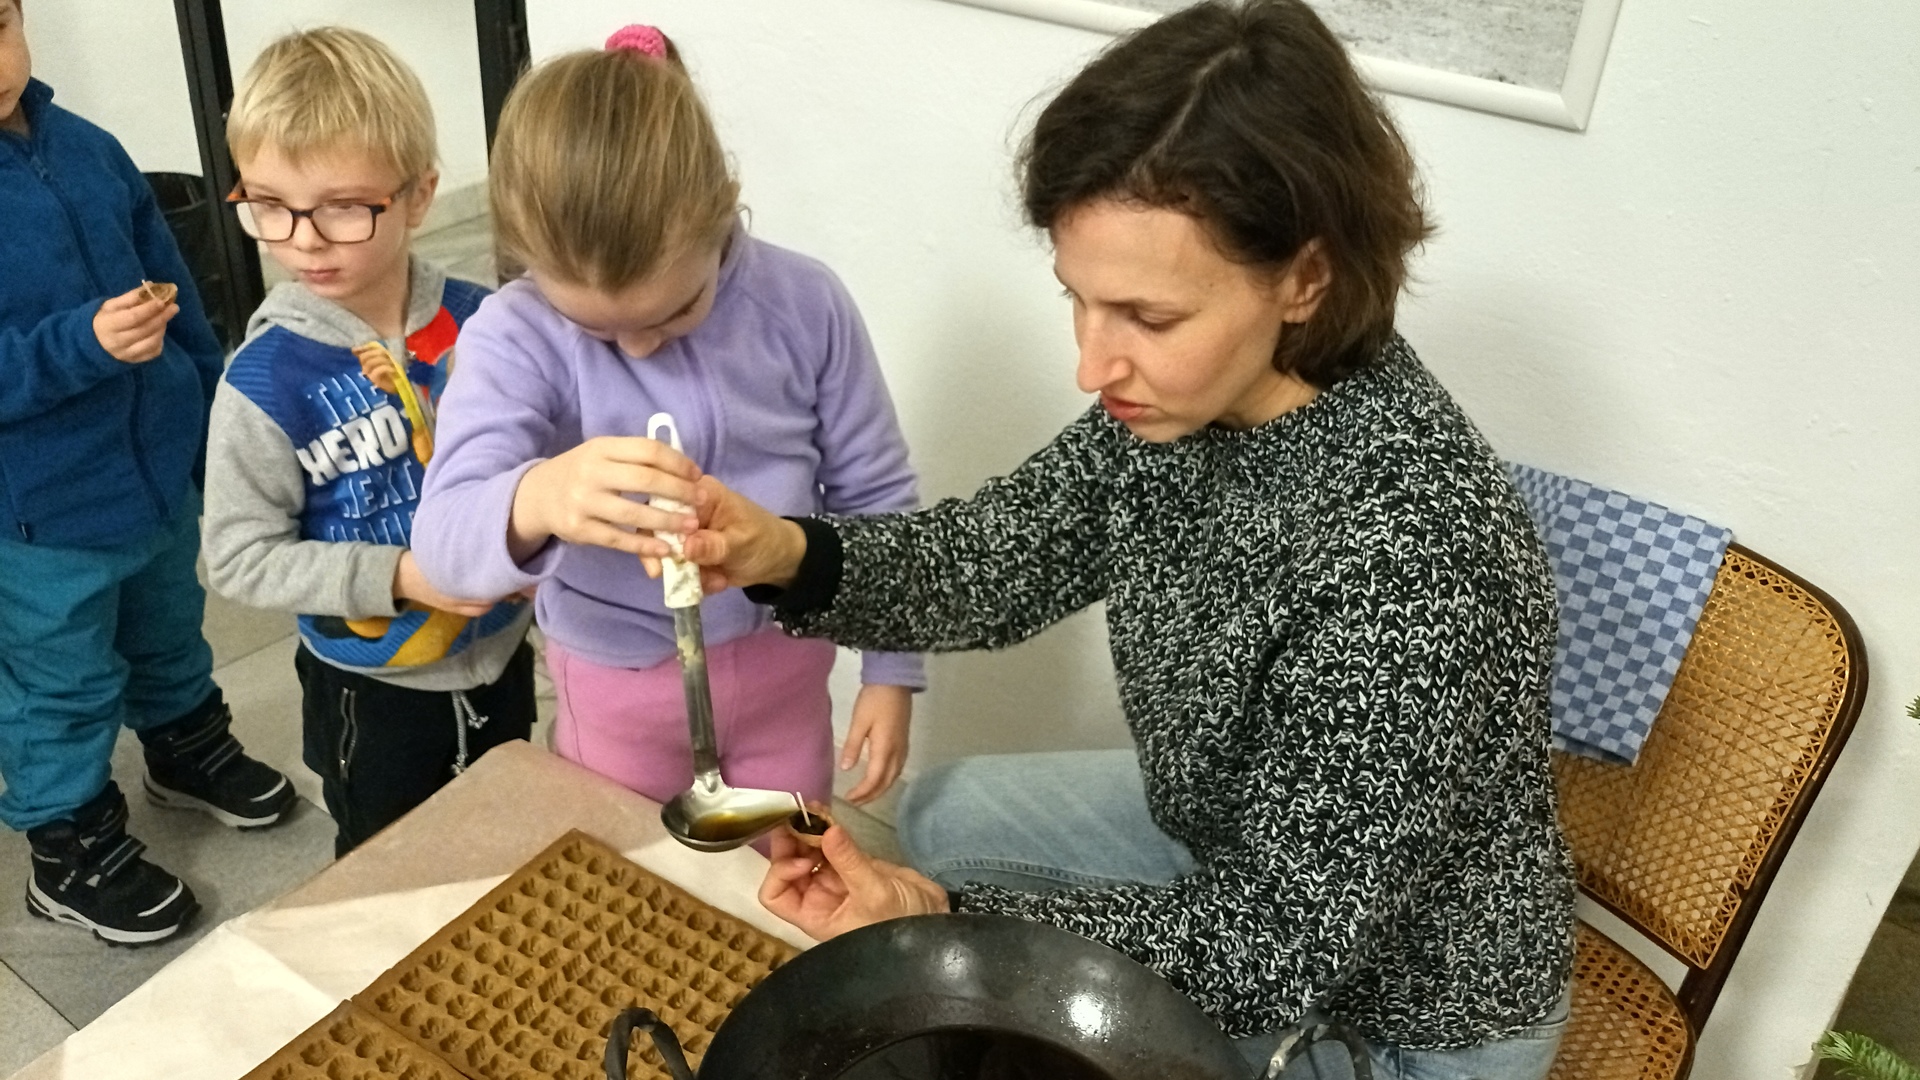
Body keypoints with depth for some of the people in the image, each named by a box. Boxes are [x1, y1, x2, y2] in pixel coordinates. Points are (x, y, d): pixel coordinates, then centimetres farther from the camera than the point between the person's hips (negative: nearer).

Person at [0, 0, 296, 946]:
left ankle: (187, 751, 53)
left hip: (161, 469, 6)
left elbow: (174, 291, 9)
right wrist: (82, 344, -35)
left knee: (170, 634, 28)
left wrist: (213, 403, 15)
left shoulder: (88, 150, -2)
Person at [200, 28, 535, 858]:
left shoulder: (479, 321, -12)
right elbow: (240, 556, -16)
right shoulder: (267, 378, -21)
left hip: (500, 654, 3)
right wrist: (398, 576, -25)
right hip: (371, 689, -3)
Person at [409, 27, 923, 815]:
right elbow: (444, 539, -31)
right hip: (617, 688, -1)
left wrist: (891, 671, -3)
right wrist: (537, 501, -53)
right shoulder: (514, 337, -20)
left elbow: (874, 495, -5)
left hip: (782, 664, 1)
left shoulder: (804, 305, -16)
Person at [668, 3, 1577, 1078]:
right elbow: (1001, 555, -6)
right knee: (946, 814, 18)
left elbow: (1287, 945, -28)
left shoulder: (1408, 557, -38)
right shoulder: (1190, 397, -19)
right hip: (1240, 845, 6)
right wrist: (789, 555, -24)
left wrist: (948, 917, -31)